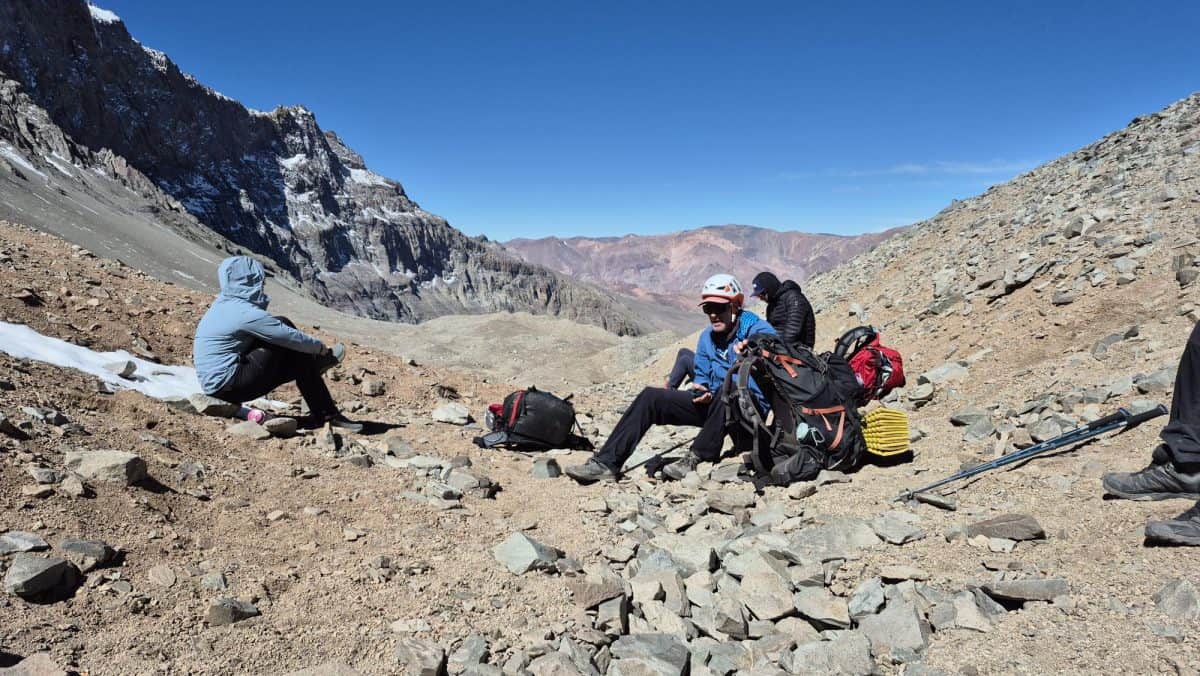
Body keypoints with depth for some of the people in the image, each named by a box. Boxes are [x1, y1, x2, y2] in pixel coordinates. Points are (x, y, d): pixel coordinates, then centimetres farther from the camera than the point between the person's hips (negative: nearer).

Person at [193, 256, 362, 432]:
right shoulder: (246, 314, -23)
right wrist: (320, 348, 3)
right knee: (300, 359, -7)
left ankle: (315, 364, 17)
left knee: (281, 323, 4)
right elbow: (292, 337, -16)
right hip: (226, 387, -9)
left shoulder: (224, 302, 6)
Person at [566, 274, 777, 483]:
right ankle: (607, 463, -11)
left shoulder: (759, 331, -12)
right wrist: (699, 390, -7)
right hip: (712, 403, 7)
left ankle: (695, 459, -22)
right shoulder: (707, 337, 9)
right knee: (650, 397, -5)